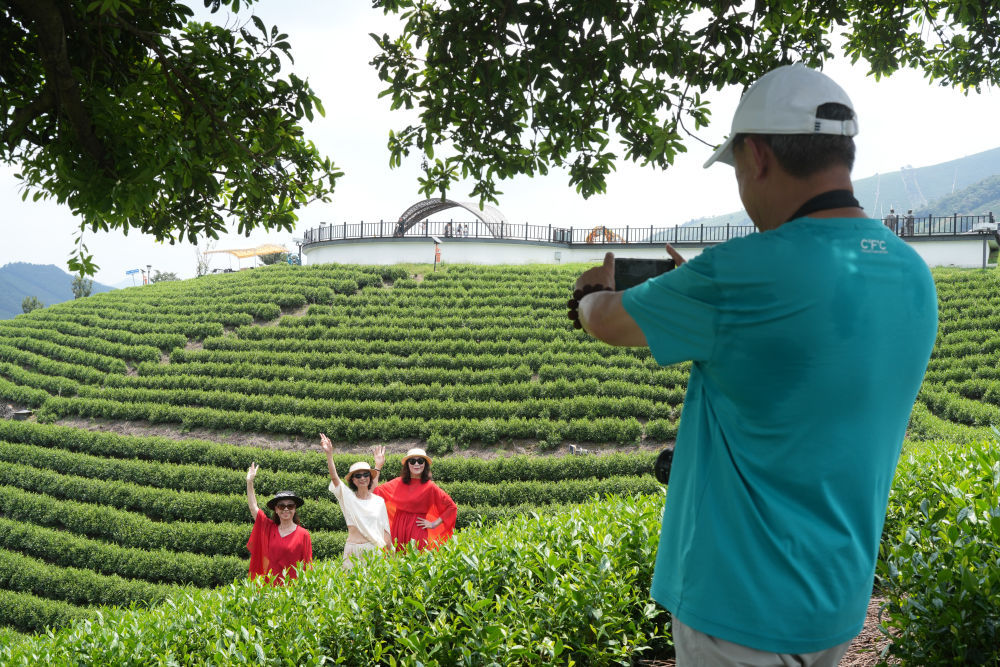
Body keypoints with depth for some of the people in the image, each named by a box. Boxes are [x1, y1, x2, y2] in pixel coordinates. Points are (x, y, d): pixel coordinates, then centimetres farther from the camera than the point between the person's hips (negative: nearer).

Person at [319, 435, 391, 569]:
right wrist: (329, 454, -21)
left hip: (374, 549, 1)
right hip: (353, 550, -1)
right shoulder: (348, 497, 2)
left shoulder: (379, 501, 7)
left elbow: (385, 528, 10)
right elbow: (334, 477, -10)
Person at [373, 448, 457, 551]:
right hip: (398, 529, 3)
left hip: (418, 530, -3)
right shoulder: (399, 483, 7)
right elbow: (376, 490, 14)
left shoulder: (430, 487, -4)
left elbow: (452, 507, 0)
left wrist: (434, 524, -3)